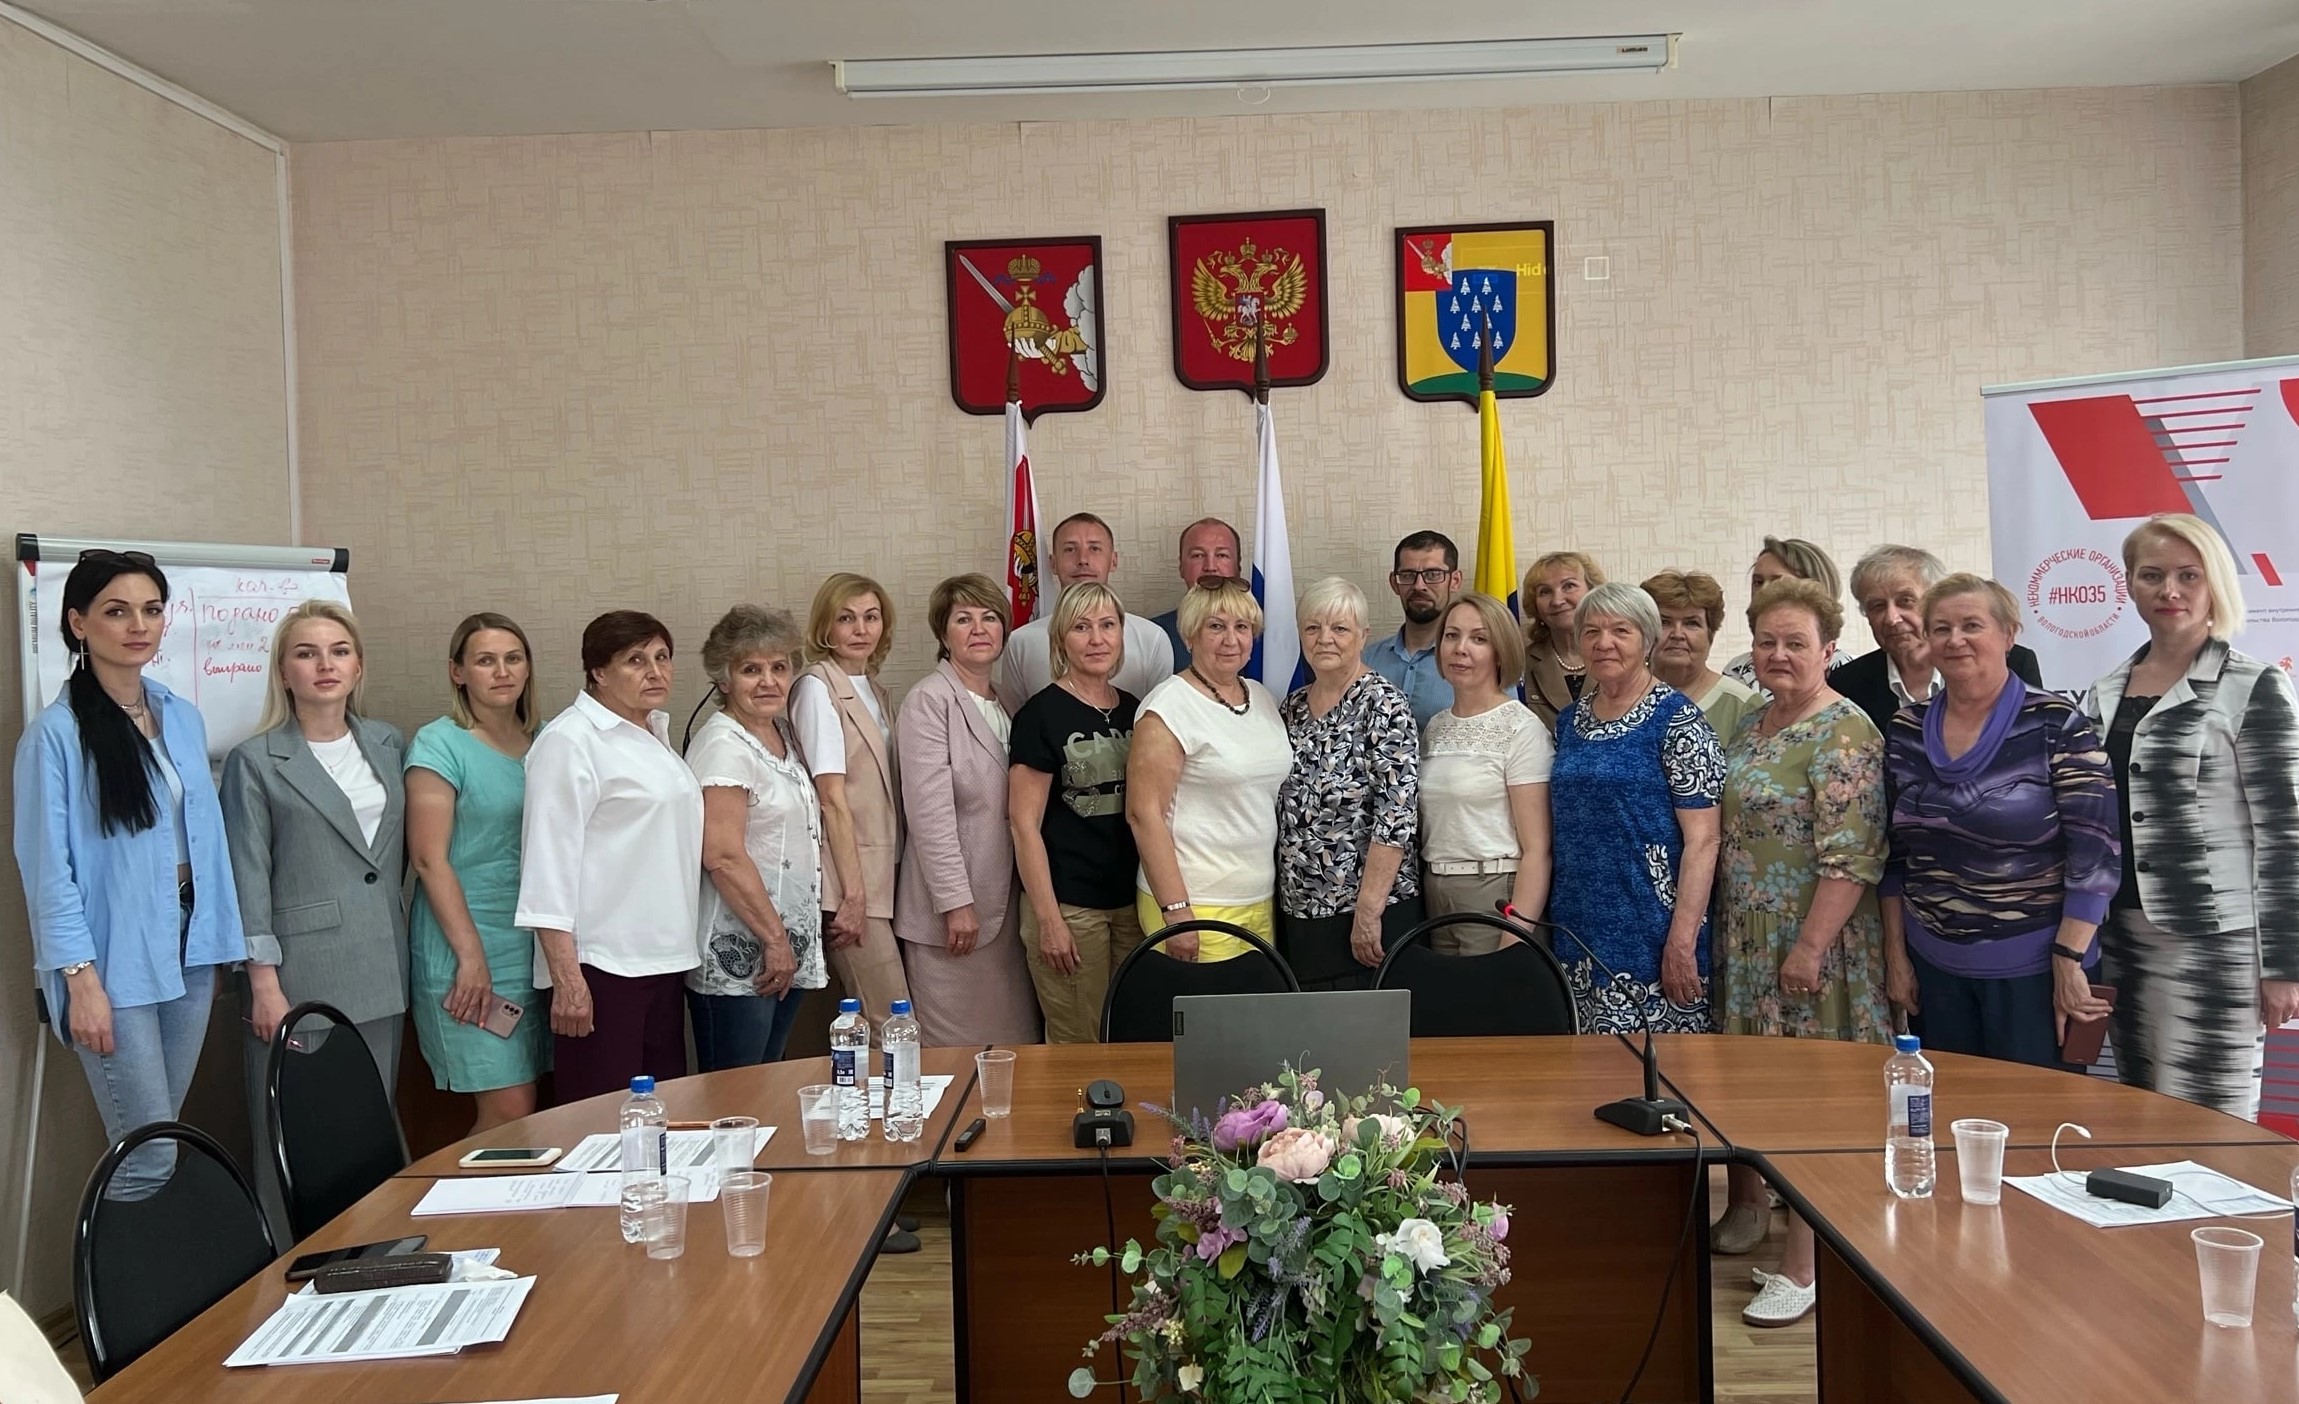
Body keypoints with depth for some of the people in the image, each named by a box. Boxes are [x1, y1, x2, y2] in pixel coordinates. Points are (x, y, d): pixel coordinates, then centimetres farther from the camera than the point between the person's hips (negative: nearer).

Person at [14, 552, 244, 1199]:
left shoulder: (183, 718, 8)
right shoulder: (55, 733, -10)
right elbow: (47, 867, -11)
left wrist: (219, 940, 8)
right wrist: (81, 981, -14)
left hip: (188, 951, 6)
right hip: (114, 964, -5)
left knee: (156, 1143, 14)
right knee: (150, 1158, -4)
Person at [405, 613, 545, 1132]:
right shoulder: (439, 744, -6)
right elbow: (429, 859, -11)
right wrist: (472, 957, -15)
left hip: (535, 948, 6)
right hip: (467, 951, -6)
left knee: (525, 1107, 7)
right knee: (508, 1111, -6)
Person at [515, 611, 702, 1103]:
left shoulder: (655, 733, 16)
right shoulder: (570, 742, -11)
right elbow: (550, 864, -16)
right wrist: (566, 978, -20)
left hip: (661, 960, 9)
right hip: (601, 968, -8)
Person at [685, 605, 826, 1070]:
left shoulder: (782, 734, 12)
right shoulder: (723, 745, -14)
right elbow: (722, 857, -21)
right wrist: (774, 938, -17)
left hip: (786, 952, 9)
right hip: (736, 959, -9)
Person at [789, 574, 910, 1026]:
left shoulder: (876, 691, 14)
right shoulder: (818, 688, -9)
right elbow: (833, 799, -14)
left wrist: (868, 890, 8)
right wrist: (853, 894, -16)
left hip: (882, 876, 7)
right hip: (850, 880, -7)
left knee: (868, 1024, 10)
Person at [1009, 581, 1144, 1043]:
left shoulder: (1134, 710, 10)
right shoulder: (1042, 714, -7)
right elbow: (1024, 824, -10)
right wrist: (1048, 919, -14)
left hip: (1131, 900, 6)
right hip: (1069, 905, -5)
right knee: (1076, 1049, 2)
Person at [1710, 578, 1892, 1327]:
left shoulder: (1842, 733, -14)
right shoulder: (1754, 724, 12)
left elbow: (1849, 856, -20)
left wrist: (1810, 947, -22)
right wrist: (1722, 926, 16)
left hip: (1812, 942, -8)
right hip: (1746, 941, 8)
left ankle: (1804, 1266, 7)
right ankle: (1749, 1205, 33)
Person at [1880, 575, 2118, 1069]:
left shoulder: (2056, 726, -10)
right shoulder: (1905, 731, 3)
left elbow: (2094, 851, -12)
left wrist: (2069, 961, -15)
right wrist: (1895, 953, 7)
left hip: (2032, 966, -4)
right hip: (1934, 964, 4)